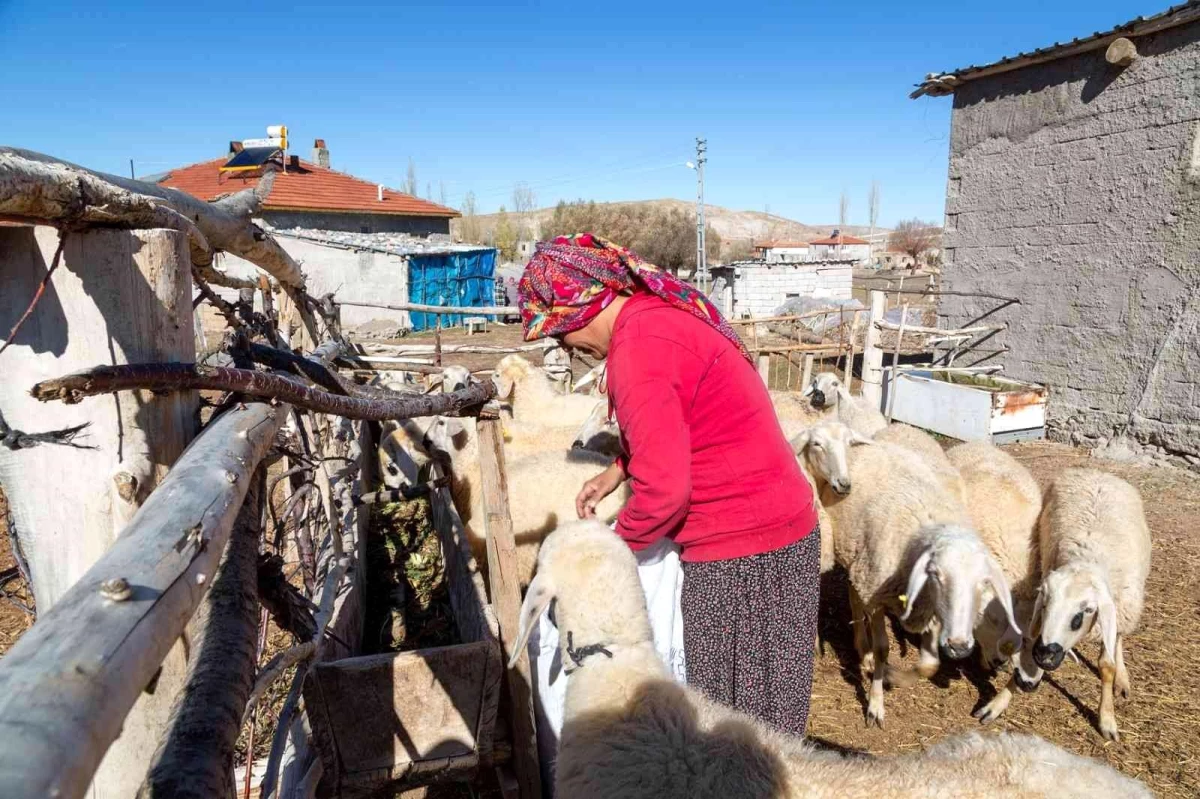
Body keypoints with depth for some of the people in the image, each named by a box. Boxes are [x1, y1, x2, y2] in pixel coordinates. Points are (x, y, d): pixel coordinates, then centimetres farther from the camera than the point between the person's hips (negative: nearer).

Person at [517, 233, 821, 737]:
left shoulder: (637, 347, -21)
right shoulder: (667, 312, 9)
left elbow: (664, 489, -23)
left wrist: (617, 544, -5)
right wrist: (618, 470, 14)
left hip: (739, 552, -9)